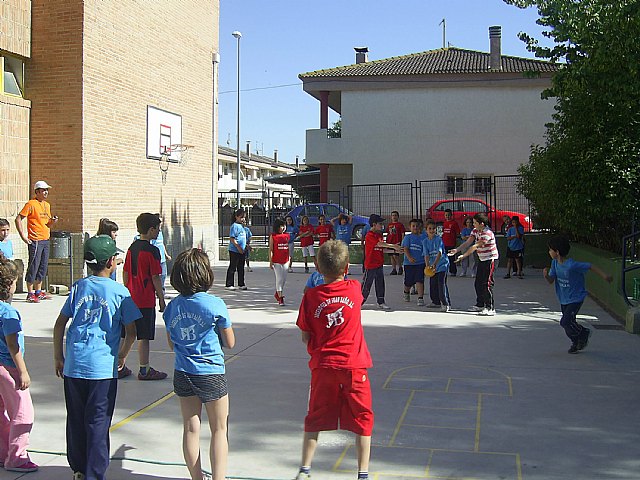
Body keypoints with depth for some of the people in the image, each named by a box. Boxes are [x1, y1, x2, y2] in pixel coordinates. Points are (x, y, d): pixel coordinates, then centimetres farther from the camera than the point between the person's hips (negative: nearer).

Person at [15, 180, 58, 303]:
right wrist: (23, 236, -15)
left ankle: (38, 292, 21)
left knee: (43, 267, 12)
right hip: (35, 241, -8)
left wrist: (52, 221, 2)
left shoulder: (47, 205, 15)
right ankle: (30, 294, 1)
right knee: (33, 266, -5)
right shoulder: (31, 204, -8)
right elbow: (18, 219, -11)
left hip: (45, 240, 8)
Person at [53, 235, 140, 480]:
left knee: (76, 419, 15)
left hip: (73, 365, 4)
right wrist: (122, 356, 14)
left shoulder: (78, 287, 7)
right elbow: (131, 332, -3)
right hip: (103, 366, -4)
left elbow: (59, 325, 8)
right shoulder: (119, 292, -3)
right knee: (98, 422, 3)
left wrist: (58, 357, 17)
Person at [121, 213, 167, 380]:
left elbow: (125, 273, 13)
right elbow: (155, 277, -14)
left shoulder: (132, 247, 9)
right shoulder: (152, 250, -13)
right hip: (146, 300, -7)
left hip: (130, 299, 7)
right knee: (144, 336, 0)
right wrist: (161, 299, -6)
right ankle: (144, 370, 7)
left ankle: (119, 367, 18)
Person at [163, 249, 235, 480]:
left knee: (190, 429, 14)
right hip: (211, 374, -4)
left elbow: (171, 344, 10)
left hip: (182, 374, 4)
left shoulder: (172, 306, -2)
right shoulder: (215, 305, -15)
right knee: (219, 430, 9)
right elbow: (230, 343, -6)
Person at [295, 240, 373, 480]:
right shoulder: (355, 289, -5)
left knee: (315, 420, 15)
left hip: (322, 366, 1)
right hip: (354, 366, -1)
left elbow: (305, 337, 1)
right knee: (362, 420, 11)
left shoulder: (311, 297, -5)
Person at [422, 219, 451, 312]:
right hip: (432, 266, 6)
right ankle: (436, 302, 30)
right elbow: (426, 254, -4)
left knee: (441, 283, -16)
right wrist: (427, 265, -23)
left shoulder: (439, 239, -11)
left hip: (442, 264, -6)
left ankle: (446, 304, -15)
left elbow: (439, 252, -22)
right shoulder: (425, 241, 3)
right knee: (433, 284, 13)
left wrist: (435, 264, -35)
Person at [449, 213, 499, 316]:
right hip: (482, 259, 9)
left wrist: (463, 256, -28)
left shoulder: (487, 233, -23)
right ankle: (480, 305, 26)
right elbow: (468, 243, -1)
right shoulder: (475, 230, 6)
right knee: (478, 283, 13)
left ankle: (490, 308, -8)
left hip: (490, 259, -9)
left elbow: (475, 247, -27)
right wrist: (456, 250, -14)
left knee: (486, 284, -11)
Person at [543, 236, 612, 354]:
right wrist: (546, 275, -22)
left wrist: (604, 276, -18)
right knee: (568, 323, 14)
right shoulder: (555, 263, -5)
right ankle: (576, 342, 37)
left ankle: (584, 333, 11)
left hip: (576, 299, -7)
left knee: (565, 322, -16)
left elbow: (590, 266, -18)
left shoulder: (571, 265, -27)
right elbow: (551, 280, -1)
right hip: (563, 299, 7)